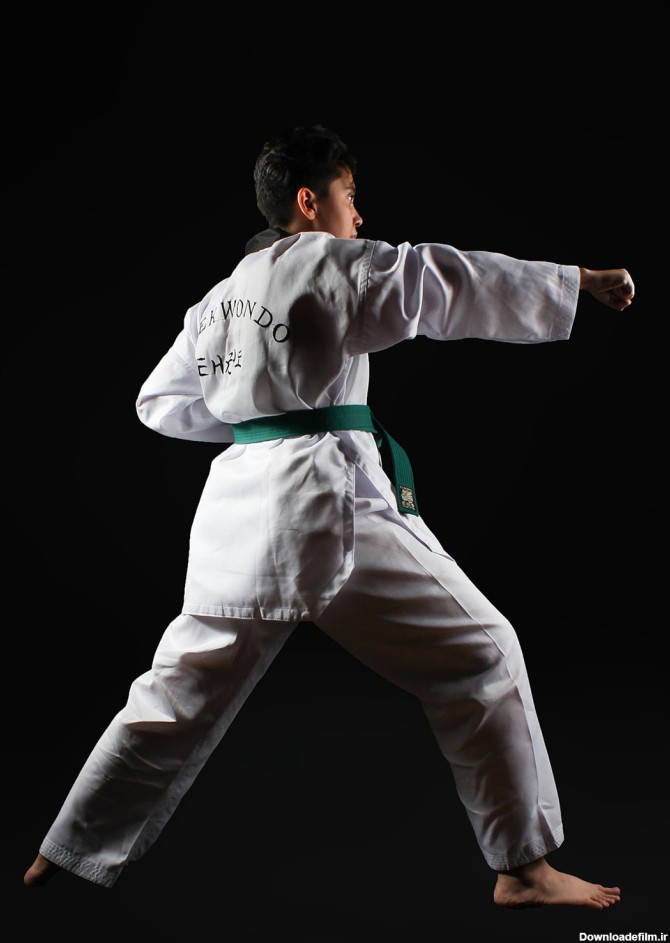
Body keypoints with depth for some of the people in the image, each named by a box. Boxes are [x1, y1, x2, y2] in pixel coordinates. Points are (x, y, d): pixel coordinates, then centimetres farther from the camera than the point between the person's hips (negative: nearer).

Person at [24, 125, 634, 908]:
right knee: (479, 656, 3)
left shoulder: (222, 294, 19)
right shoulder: (332, 264, -2)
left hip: (237, 504, 7)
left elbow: (161, 401, 27)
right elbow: (450, 282, -5)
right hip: (325, 499, -7)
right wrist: (584, 279, 0)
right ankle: (525, 868, 6)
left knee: (179, 695, 18)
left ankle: (61, 858, 25)